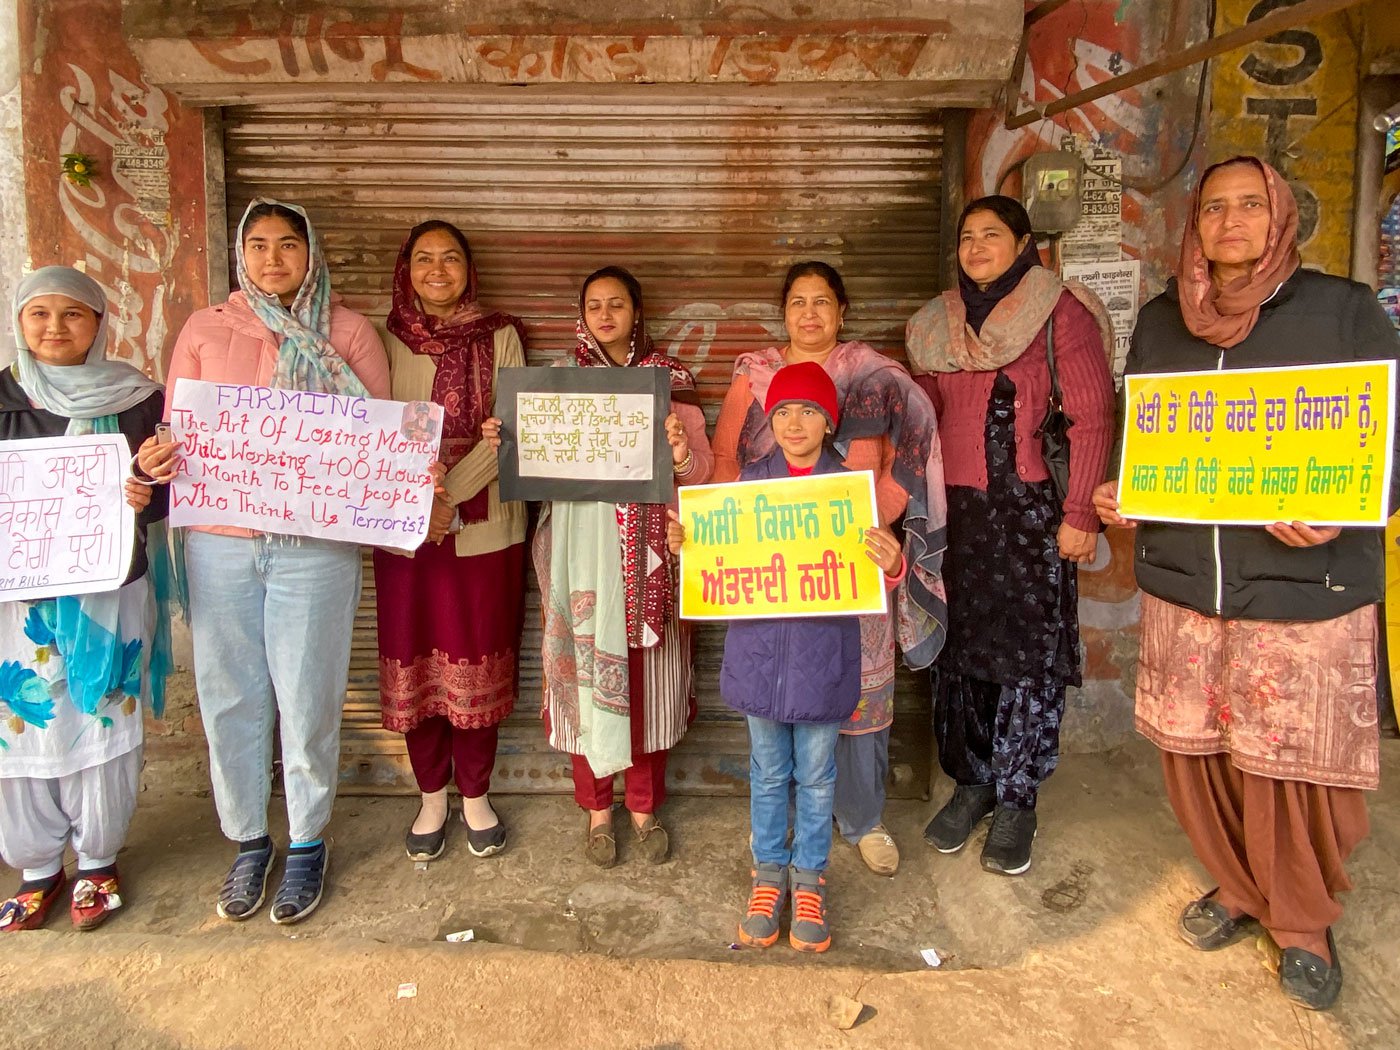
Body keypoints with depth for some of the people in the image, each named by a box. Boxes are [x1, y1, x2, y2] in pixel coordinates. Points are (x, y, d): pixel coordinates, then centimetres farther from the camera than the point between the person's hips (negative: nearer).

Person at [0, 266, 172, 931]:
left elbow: (170, 486, 1)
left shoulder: (137, 399, 1)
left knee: (102, 723, 7)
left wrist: (145, 497, -21)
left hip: (110, 592, -1)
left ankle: (97, 861, 27)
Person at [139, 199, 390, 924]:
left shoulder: (346, 332, 5)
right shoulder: (205, 330, 10)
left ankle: (308, 844, 25)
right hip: (219, 544, 2)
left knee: (307, 699, 5)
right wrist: (157, 459, -11)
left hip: (315, 544, -2)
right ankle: (248, 841, 29)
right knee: (229, 698, 10)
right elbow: (177, 433, 11)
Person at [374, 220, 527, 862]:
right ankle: (432, 797, 25)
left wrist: (448, 496, -17)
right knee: (414, 660, 7)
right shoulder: (387, 340, 4)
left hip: (485, 526, -1)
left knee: (479, 661, 6)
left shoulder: (500, 336, 1)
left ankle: (476, 796, 24)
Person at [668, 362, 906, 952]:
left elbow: (870, 572, -5)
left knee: (816, 775, 14)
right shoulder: (750, 480, 1)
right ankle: (769, 872, 36)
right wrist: (685, 545, -12)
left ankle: (809, 878, 34)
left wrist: (892, 567, -27)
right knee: (768, 772, 16)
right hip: (759, 649, 1)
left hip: (823, 654, -1)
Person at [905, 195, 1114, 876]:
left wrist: (1079, 515, -12)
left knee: (1029, 655, 2)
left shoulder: (1061, 311, -2)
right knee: (957, 648, 9)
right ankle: (971, 782, 26)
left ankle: (1016, 800, 17)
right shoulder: (935, 323, 13)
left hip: (1031, 513, -4)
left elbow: (1093, 418, -7)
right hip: (952, 514, 5)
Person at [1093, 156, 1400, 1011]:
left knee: (1293, 764, 4)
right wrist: (1116, 494, 1)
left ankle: (1305, 921, 30)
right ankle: (1238, 889, 36)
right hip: (1182, 584, 4)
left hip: (1303, 588, -3)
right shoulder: (1159, 322, 11)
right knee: (1194, 749, 11)